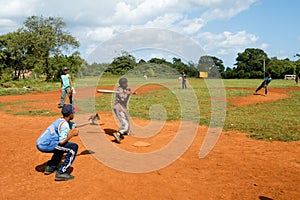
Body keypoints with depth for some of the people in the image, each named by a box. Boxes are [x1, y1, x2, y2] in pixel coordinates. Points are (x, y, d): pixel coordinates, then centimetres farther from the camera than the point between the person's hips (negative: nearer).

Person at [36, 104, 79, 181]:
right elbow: (61, 142, -21)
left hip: (40, 143, 10)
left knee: (62, 146, 33)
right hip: (46, 145, -10)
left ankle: (50, 167, 29)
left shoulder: (59, 120, 14)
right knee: (73, 147, -10)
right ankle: (61, 173, -13)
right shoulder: (64, 125, -14)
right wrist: (72, 134, -9)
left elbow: (73, 125, 27)